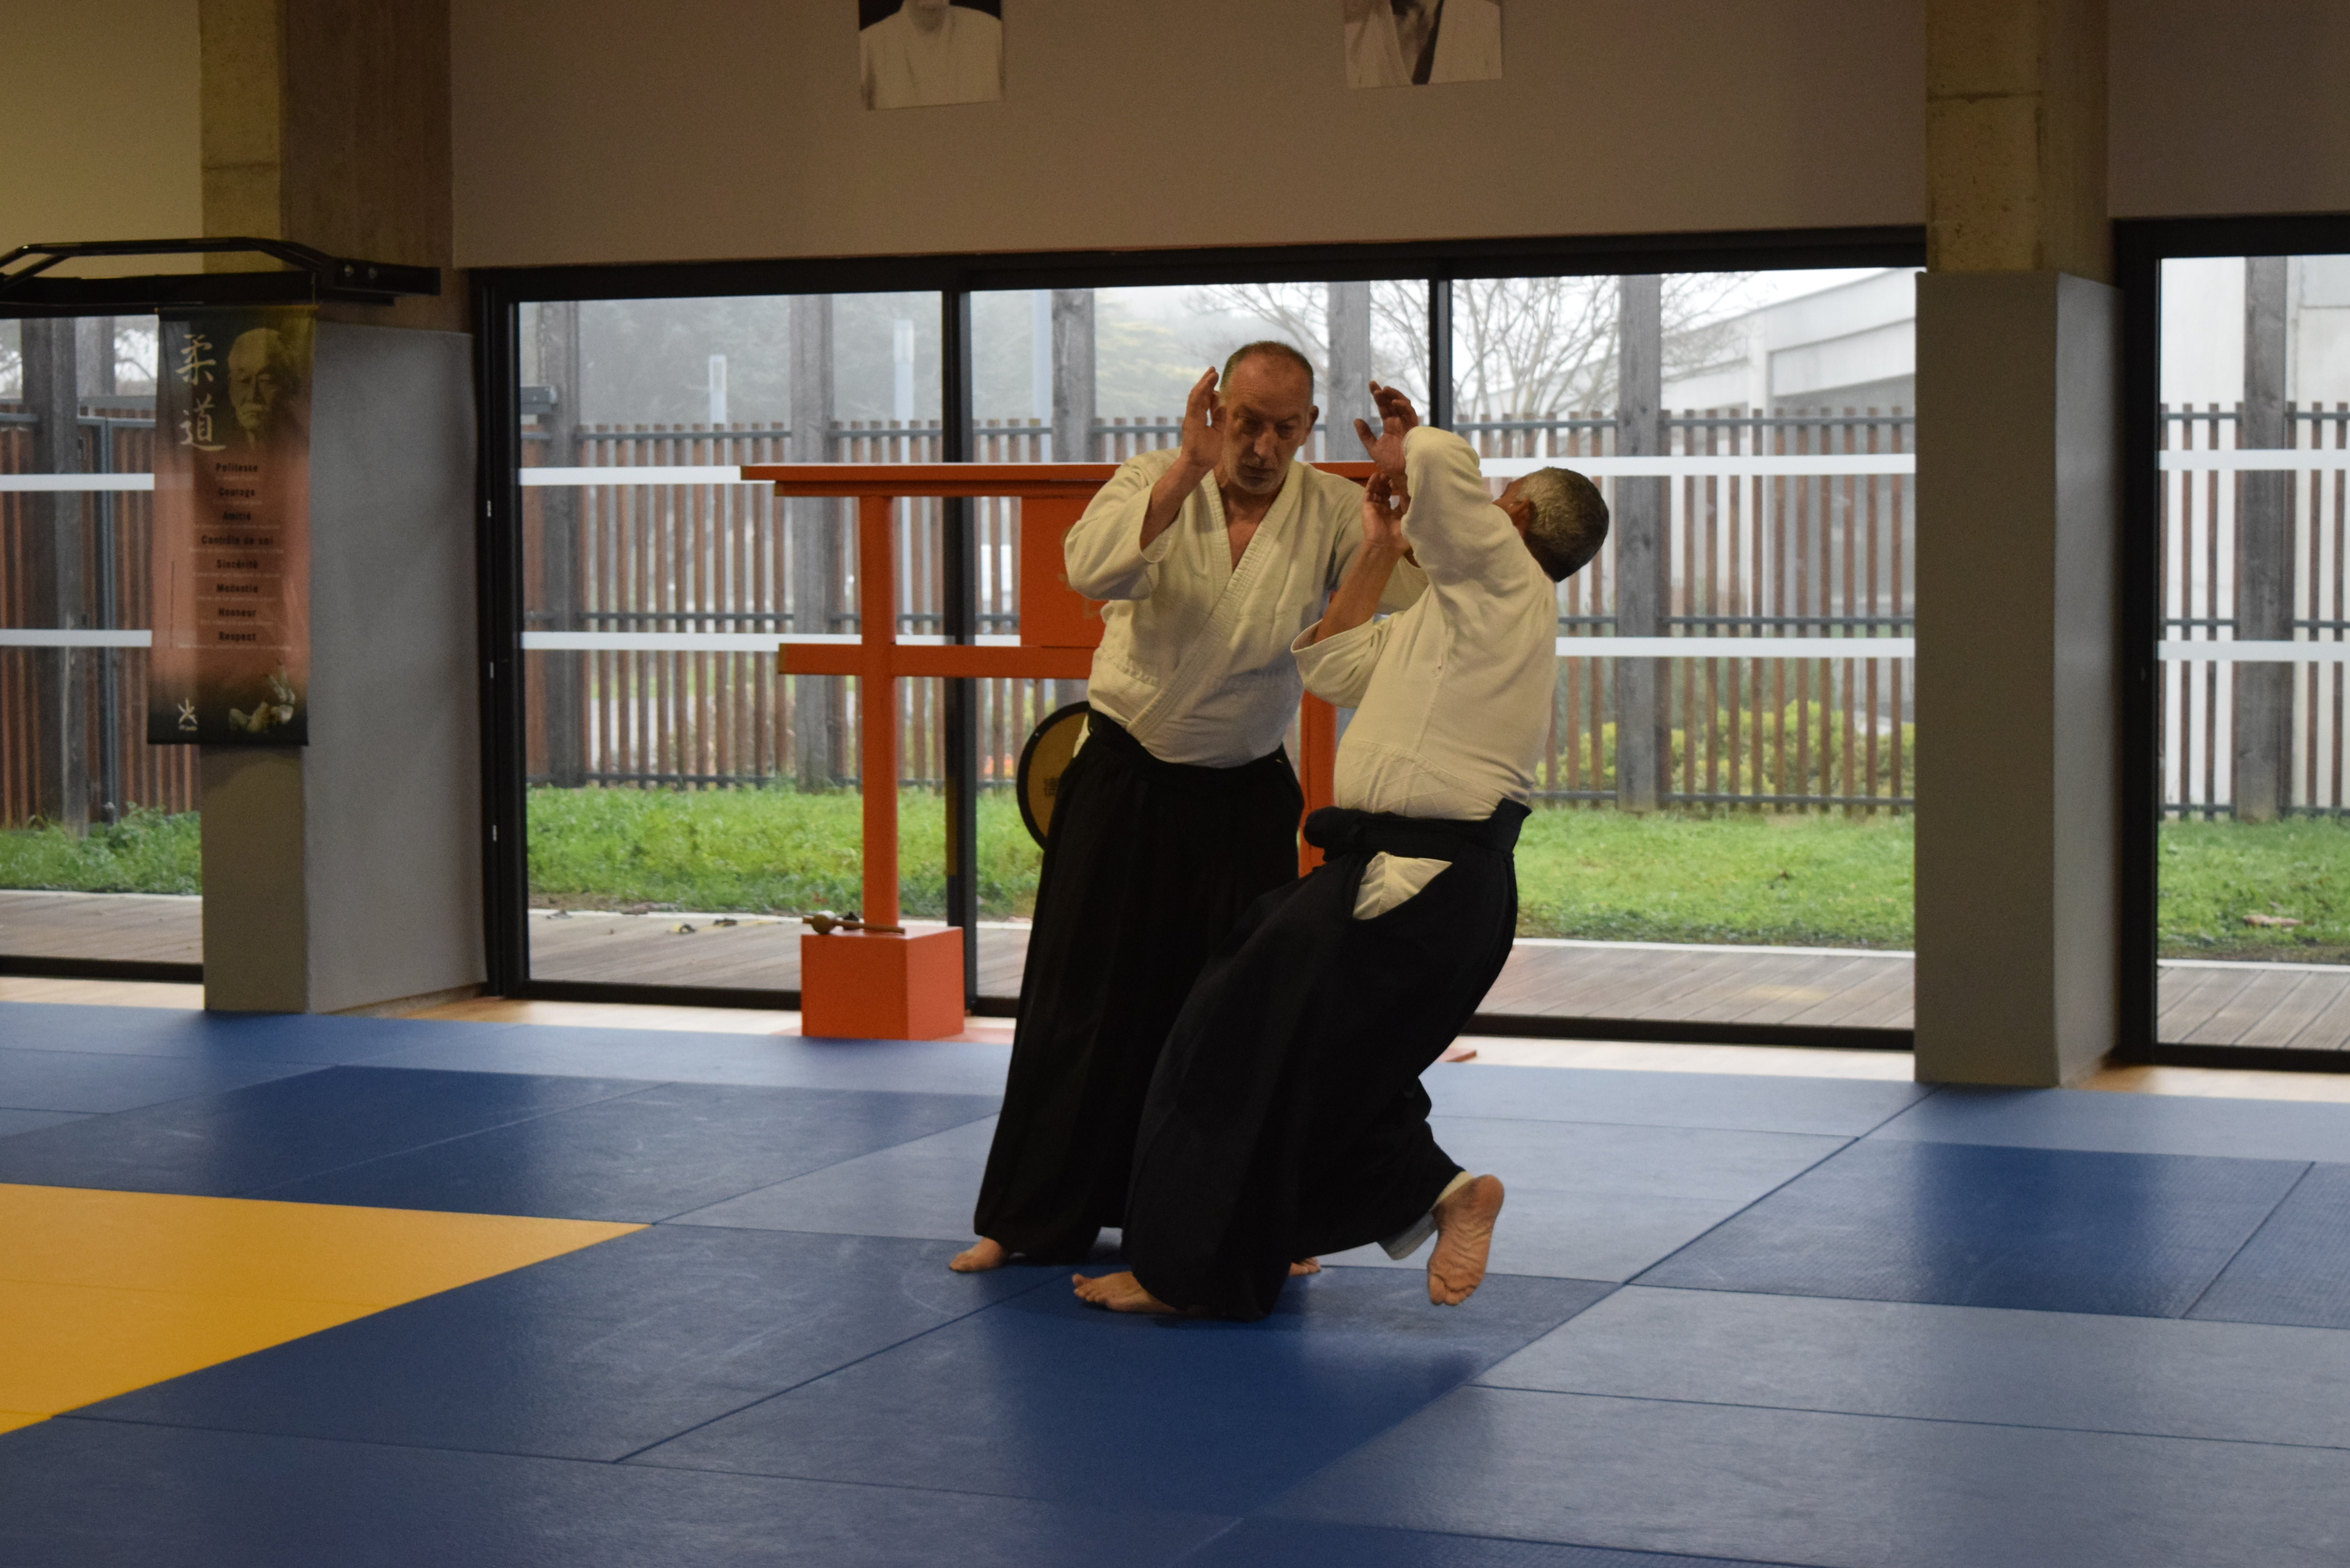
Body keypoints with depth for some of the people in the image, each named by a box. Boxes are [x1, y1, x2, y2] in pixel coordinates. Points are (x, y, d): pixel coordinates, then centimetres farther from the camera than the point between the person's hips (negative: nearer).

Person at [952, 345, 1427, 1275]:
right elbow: (1095, 569, -28)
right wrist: (1191, 467, -35)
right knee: (1082, 1003, 2)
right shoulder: (1154, 483, -8)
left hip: (1245, 797, 1)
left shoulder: (1332, 512, -6)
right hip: (1123, 785, -1)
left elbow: (1425, 588, -18)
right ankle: (1035, 1220, 14)